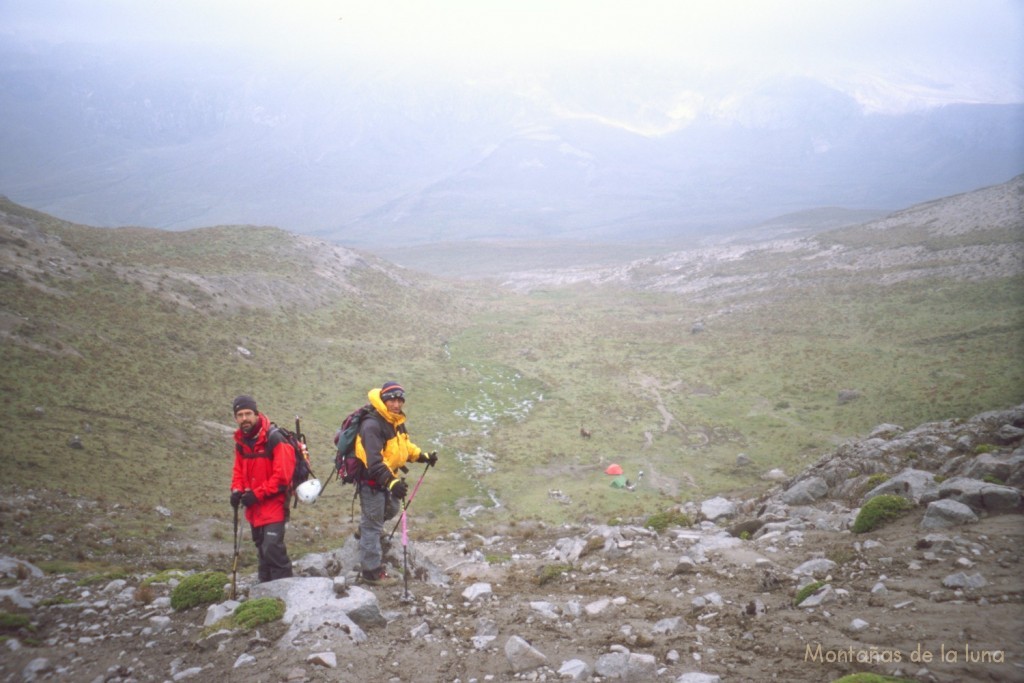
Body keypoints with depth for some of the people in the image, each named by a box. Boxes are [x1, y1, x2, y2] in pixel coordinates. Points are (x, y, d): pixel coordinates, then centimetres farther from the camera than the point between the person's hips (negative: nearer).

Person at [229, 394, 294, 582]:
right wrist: (237, 490, -2)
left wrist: (257, 494, -18)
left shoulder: (275, 440, -17)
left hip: (273, 503, -7)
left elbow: (282, 475, -19)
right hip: (254, 507, 8)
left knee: (272, 548, -15)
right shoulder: (240, 442, 7)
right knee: (262, 550, 17)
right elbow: (238, 470, 18)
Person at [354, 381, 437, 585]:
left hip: (387, 477, 9)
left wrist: (424, 457, 18)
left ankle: (366, 530, 51)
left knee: (392, 509, 27)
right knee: (373, 525, -1)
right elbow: (374, 461, -35)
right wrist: (392, 482, -43)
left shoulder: (396, 421, 5)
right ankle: (371, 571, 8)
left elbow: (404, 445, 23)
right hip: (371, 479, -9)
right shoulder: (372, 425, -26)